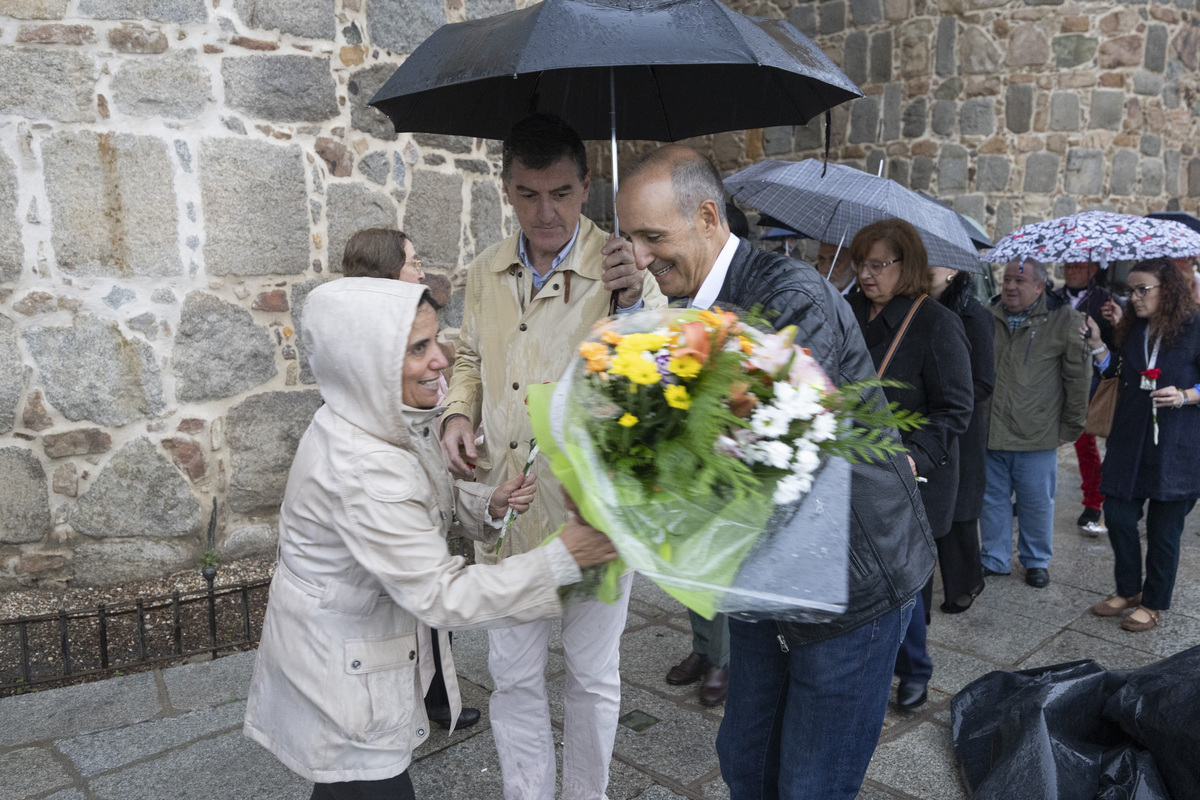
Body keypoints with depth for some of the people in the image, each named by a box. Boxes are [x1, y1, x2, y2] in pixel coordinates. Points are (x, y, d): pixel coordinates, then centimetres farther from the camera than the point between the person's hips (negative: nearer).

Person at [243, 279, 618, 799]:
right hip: (338, 673, -8)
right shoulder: (359, 468, -34)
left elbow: (426, 501, 10)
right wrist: (564, 558, -33)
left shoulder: (386, 424, -5)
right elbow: (441, 595, -32)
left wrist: (488, 504, -11)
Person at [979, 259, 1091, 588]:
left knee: (1037, 502, 8)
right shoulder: (988, 317, 6)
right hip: (988, 432, 3)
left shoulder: (1064, 320, -4)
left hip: (1036, 436, -3)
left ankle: (1037, 561, 27)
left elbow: (1079, 378, -1)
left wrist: (1070, 427, -1)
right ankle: (995, 558, 26)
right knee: (992, 498, 11)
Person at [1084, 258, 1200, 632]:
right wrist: (1096, 342, 0)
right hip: (1130, 439, 5)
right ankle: (1129, 590, 26)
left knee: (1163, 527, 5)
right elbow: (1116, 370, 11)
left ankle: (1154, 602, 22)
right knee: (1118, 514, 6)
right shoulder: (1132, 329, 9)